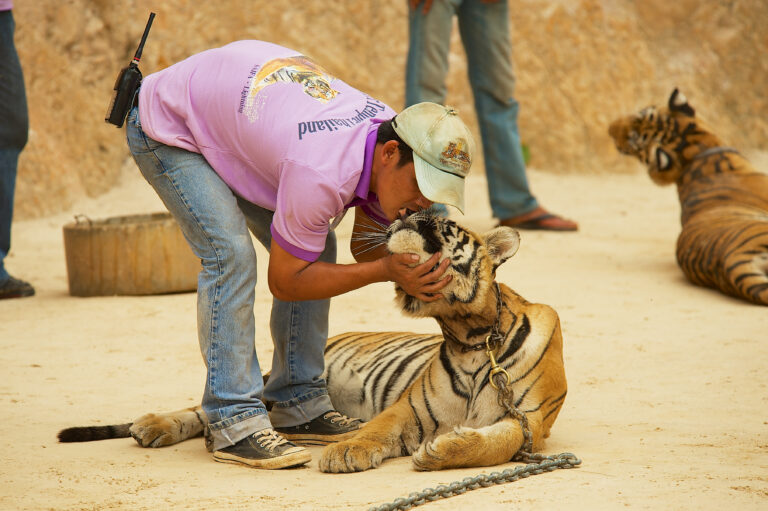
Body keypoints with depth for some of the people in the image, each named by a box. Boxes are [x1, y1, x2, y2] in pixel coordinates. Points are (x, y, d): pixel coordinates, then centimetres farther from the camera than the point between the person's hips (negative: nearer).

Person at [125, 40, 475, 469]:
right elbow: (285, 280, -25)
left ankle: (298, 405, 6)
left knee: (315, 249, -1)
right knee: (231, 254, -24)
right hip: (168, 126, -8)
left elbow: (366, 245, -1)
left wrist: (410, 271, -23)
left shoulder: (394, 134, -15)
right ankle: (234, 421, -19)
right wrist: (386, 270, -32)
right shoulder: (323, 174, -39)